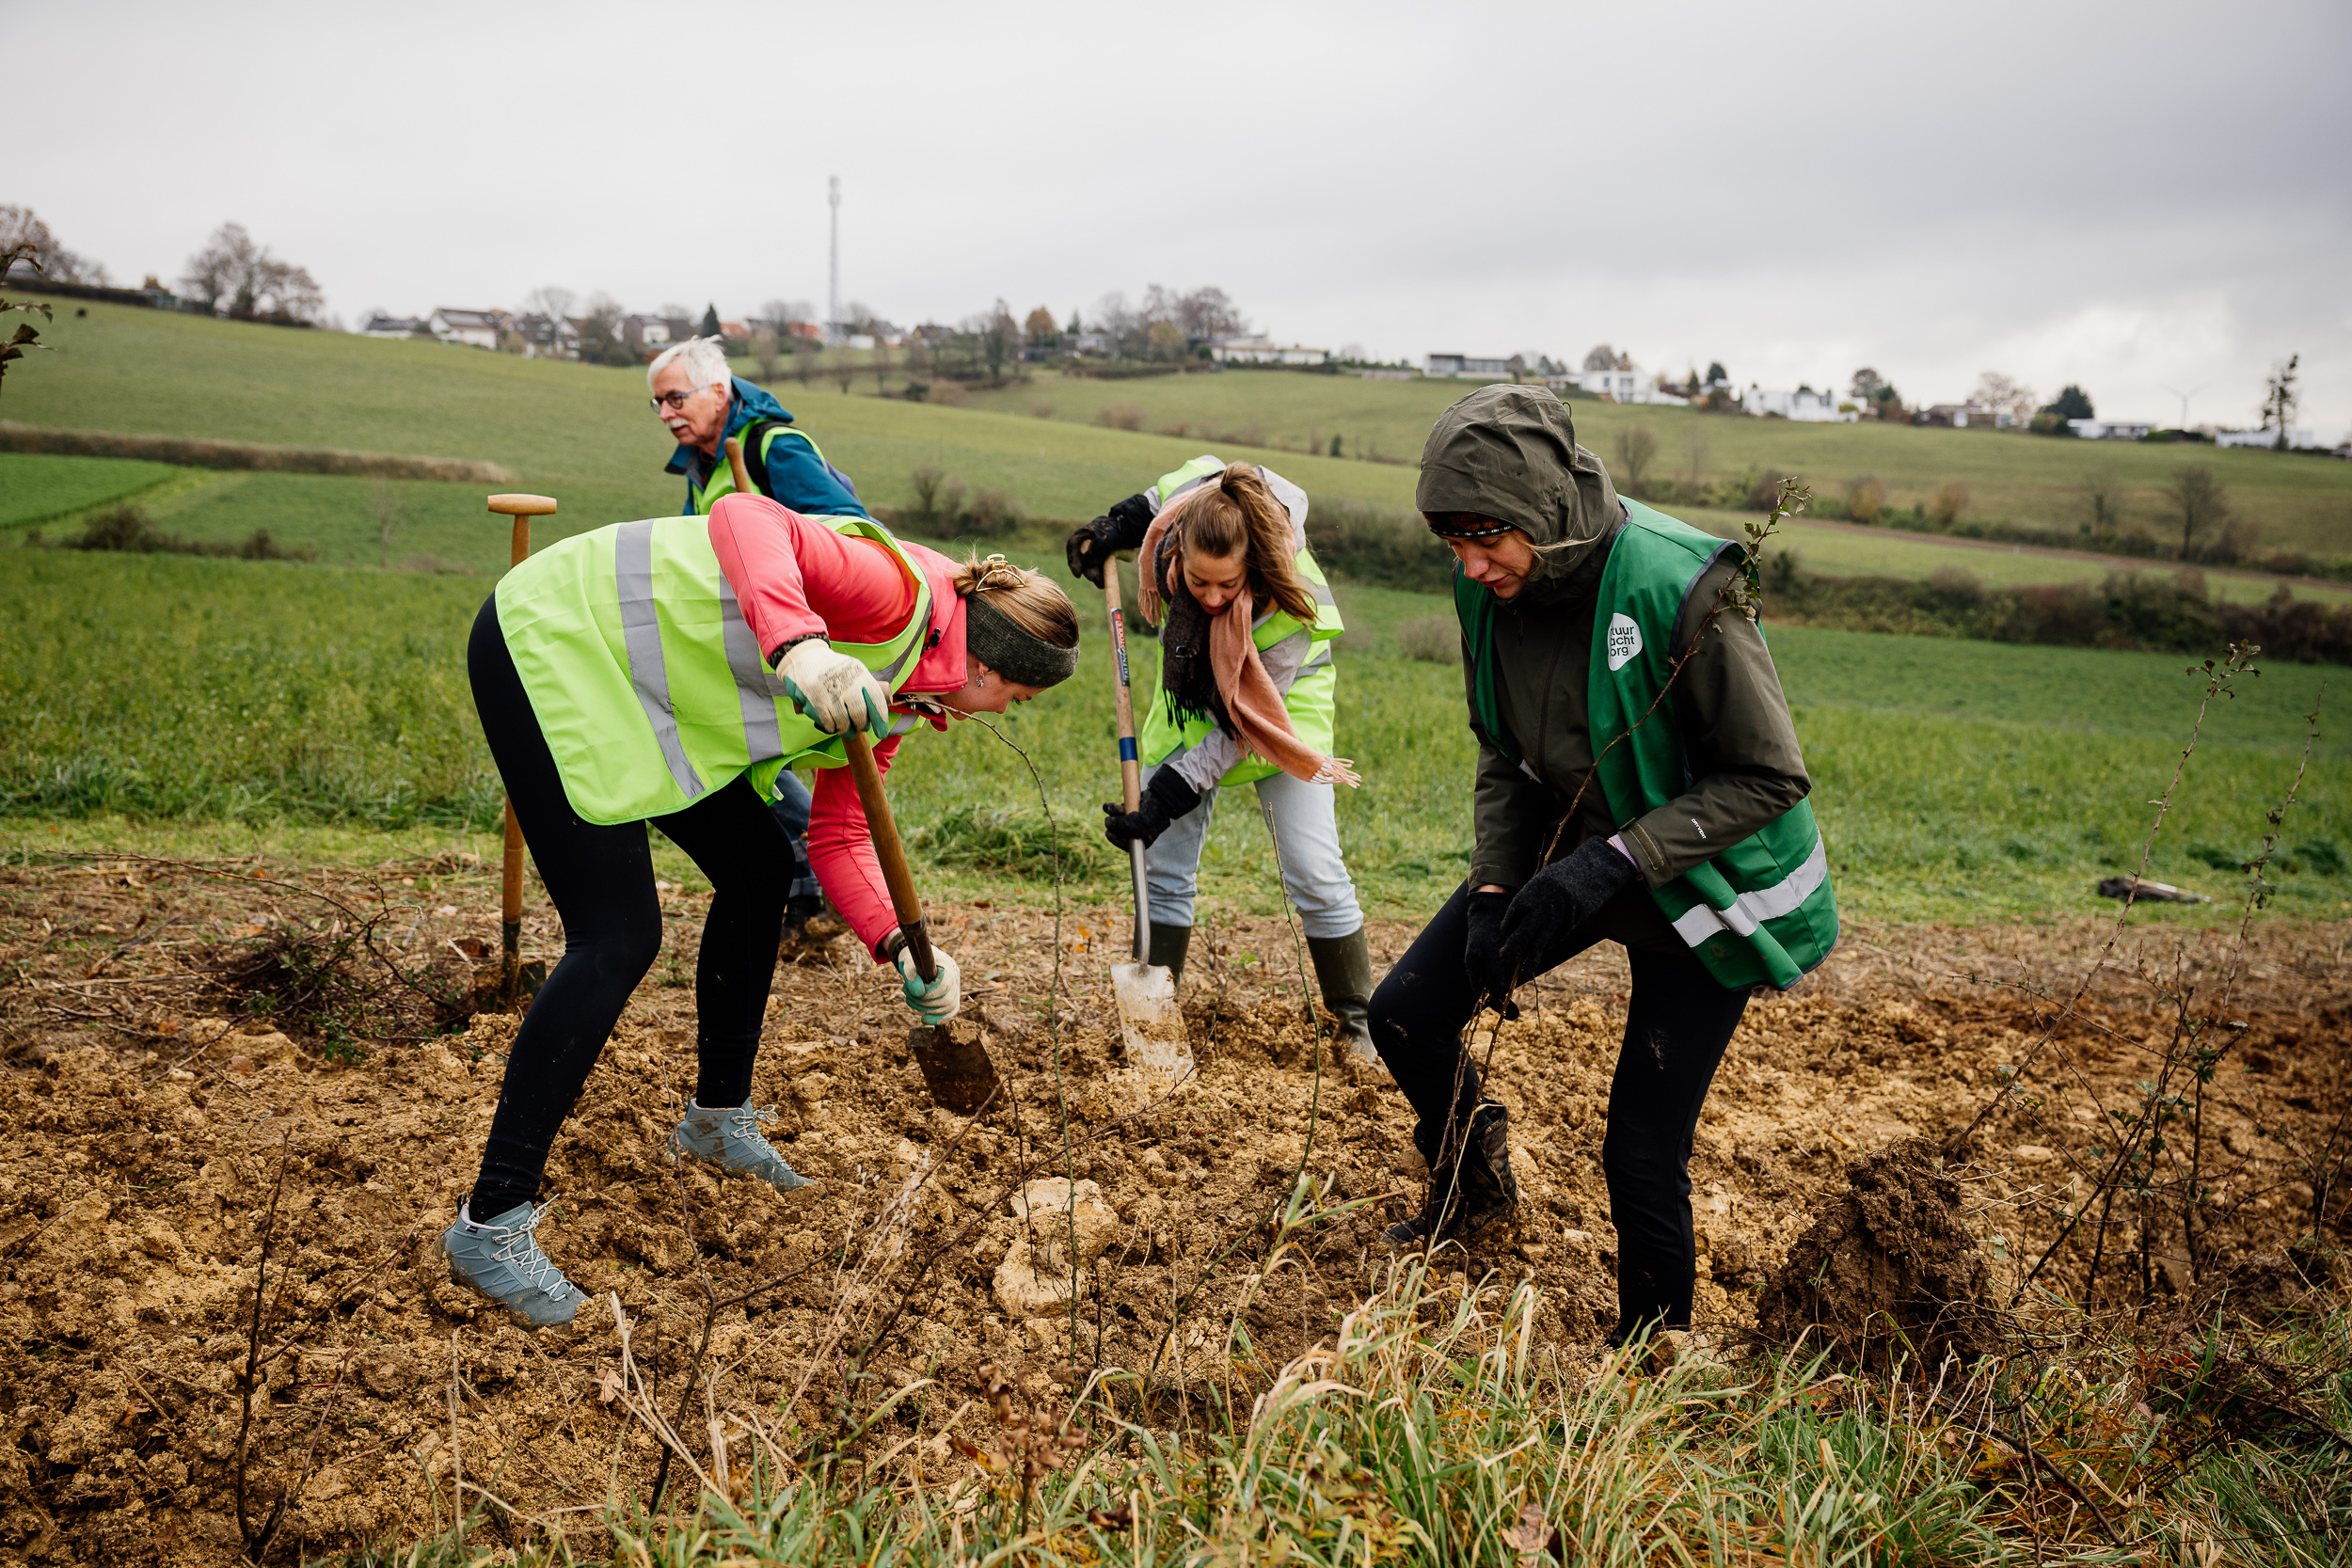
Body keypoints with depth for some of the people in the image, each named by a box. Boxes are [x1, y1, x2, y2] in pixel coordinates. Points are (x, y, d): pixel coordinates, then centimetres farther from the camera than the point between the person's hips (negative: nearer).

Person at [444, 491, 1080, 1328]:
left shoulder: (893, 696, 10)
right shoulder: (897, 594, -19)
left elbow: (838, 835, 11)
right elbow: (745, 518, -34)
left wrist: (899, 946, -4)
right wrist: (795, 642, -51)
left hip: (627, 682, 11)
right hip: (551, 640, -11)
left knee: (758, 869, 15)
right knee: (618, 937, -14)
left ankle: (718, 1118, 33)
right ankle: (490, 1223, -6)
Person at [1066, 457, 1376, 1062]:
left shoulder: (1289, 611, -39)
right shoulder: (1184, 510, -29)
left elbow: (1240, 730, -31)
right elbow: (1202, 470, -2)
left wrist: (1164, 801, -32)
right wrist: (1118, 523, -4)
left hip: (1279, 701, -4)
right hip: (1192, 695, 5)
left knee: (1314, 871, -9)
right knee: (1162, 866, 2)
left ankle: (1357, 1026, 6)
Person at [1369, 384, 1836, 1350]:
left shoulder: (1679, 591, -32)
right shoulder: (1491, 589, -11)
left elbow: (1770, 778, -24)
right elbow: (1504, 756, 3)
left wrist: (1611, 865, -31)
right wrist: (1493, 888, -11)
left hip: (1699, 887, -6)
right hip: (1567, 838, 6)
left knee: (1642, 1157, -3)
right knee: (1406, 1012, 2)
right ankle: (1477, 1191, 31)